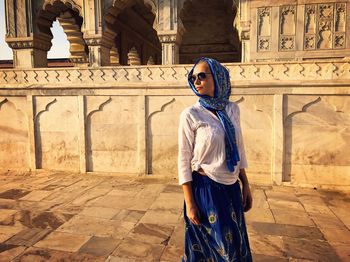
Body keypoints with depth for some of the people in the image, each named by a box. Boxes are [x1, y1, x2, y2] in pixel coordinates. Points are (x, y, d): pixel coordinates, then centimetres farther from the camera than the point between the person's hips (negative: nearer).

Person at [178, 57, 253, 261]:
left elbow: (239, 150, 10)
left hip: (232, 188, 5)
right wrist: (189, 203, -11)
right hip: (206, 189, -5)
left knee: (236, 245, 20)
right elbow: (184, 161, -10)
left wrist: (246, 185, 11)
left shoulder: (232, 109, 3)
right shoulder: (191, 114, -12)